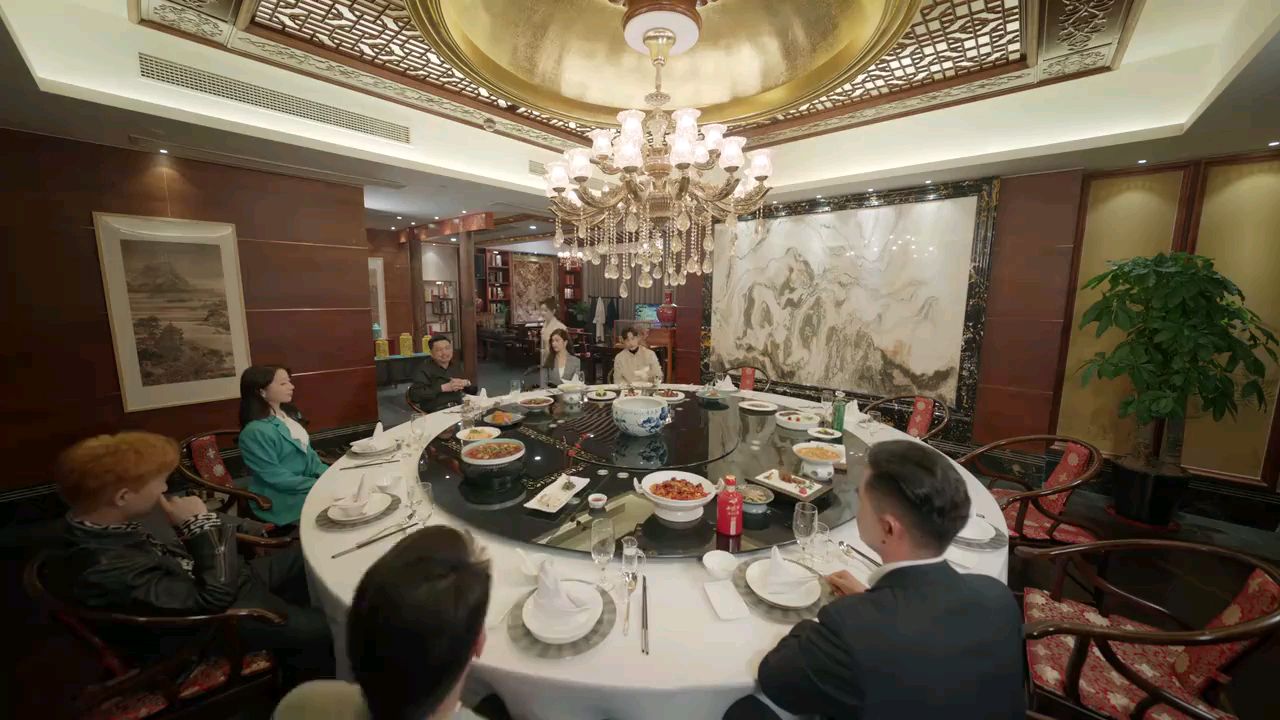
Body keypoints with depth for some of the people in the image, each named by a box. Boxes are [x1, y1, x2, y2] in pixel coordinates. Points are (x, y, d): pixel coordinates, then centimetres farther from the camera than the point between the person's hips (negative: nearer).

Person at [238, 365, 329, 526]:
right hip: (282, 499, -8)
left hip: (306, 482, 8)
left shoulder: (287, 413, 4)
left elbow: (307, 451, 10)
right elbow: (276, 478, -22)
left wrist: (327, 474, -4)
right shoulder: (256, 431, -22)